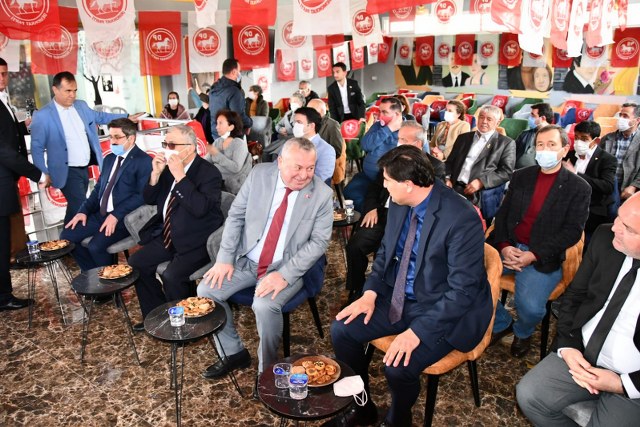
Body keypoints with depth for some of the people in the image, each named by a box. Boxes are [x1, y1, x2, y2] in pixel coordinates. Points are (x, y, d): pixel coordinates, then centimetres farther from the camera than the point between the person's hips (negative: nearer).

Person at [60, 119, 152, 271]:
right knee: (67, 236, 1)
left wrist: (116, 215, -25)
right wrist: (84, 211, 4)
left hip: (123, 218, -8)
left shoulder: (144, 161, -10)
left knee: (96, 246, -25)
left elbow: (142, 195, -20)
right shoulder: (109, 159, 17)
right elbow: (98, 188, 19)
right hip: (100, 215, 9)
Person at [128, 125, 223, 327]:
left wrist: (180, 176, -28)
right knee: (136, 263, 3)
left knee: (171, 276, -25)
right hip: (167, 235, 8)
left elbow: (200, 208, -30)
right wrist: (155, 174, -7)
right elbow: (149, 199, 9)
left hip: (195, 241, -8)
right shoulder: (168, 167, 6)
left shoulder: (209, 173, -15)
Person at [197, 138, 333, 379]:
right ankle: (234, 353, 13)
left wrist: (285, 275, -22)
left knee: (265, 305, -30)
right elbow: (235, 216, 1)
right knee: (206, 290, -7)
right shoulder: (259, 174, -5)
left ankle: (266, 370, -2)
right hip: (246, 261, 5)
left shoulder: (322, 194, -13)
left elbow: (319, 241, -13)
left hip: (286, 269, -4)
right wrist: (225, 258, -6)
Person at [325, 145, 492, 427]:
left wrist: (417, 331, -27)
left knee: (398, 366, -26)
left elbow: (462, 291, -23)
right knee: (342, 330, -5)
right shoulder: (398, 204, -3)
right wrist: (370, 293, -4)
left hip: (444, 311, -6)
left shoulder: (462, 219, -25)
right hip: (397, 298, 7)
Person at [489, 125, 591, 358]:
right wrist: (504, 246, -9)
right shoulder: (520, 176, 13)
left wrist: (533, 255, -17)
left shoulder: (579, 188, 1)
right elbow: (502, 214, 9)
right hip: (508, 248, 4)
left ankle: (522, 333, 14)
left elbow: (572, 232, -6)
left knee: (530, 306, -26)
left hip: (544, 258, -4)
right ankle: (502, 323, 10)